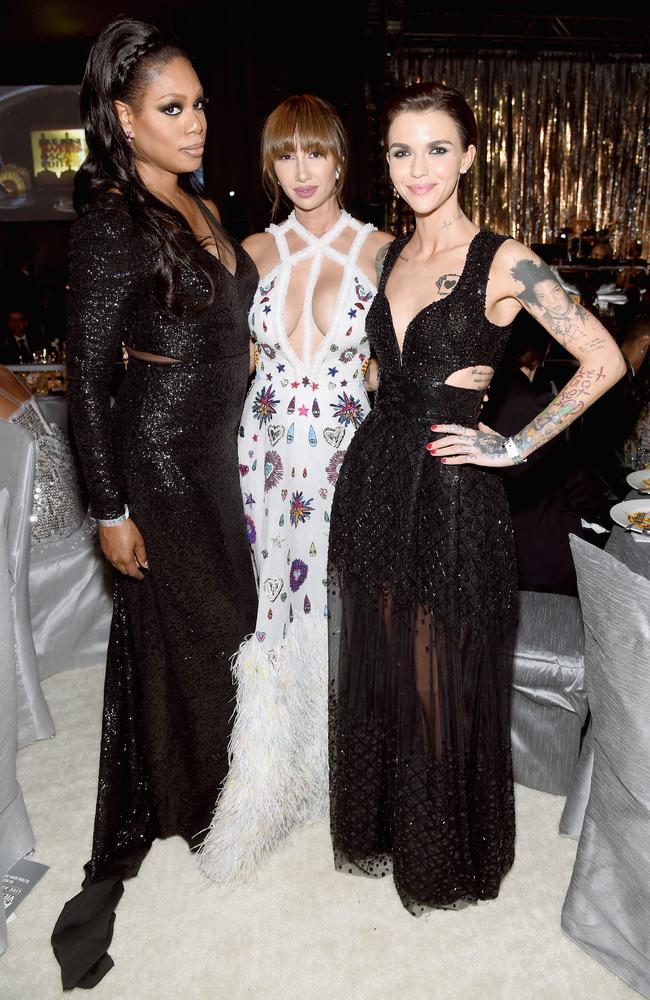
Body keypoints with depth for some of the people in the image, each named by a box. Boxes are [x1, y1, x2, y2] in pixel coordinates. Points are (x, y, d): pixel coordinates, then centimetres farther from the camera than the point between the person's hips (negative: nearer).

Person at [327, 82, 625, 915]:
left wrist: (515, 446, -12)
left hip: (451, 494, -6)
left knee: (442, 682, 8)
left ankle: (442, 859, 35)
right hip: (373, 478, 6)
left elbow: (604, 361, -12)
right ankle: (378, 829, 41)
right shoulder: (392, 256, 10)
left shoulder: (503, 262, -10)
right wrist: (364, 454, 13)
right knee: (376, 670, 17)